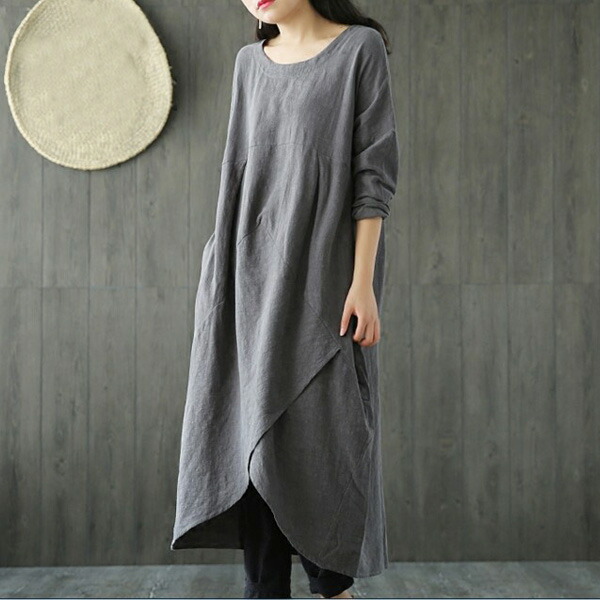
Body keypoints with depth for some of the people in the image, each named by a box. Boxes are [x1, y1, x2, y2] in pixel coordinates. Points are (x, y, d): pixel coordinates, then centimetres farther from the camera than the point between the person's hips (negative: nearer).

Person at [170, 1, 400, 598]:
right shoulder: (250, 61, 14)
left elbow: (374, 171, -6)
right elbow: (241, 169, 16)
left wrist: (362, 281, -13)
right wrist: (223, 267, 11)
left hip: (324, 269, -4)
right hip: (257, 274, 5)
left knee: (321, 430, -3)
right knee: (256, 428, 1)